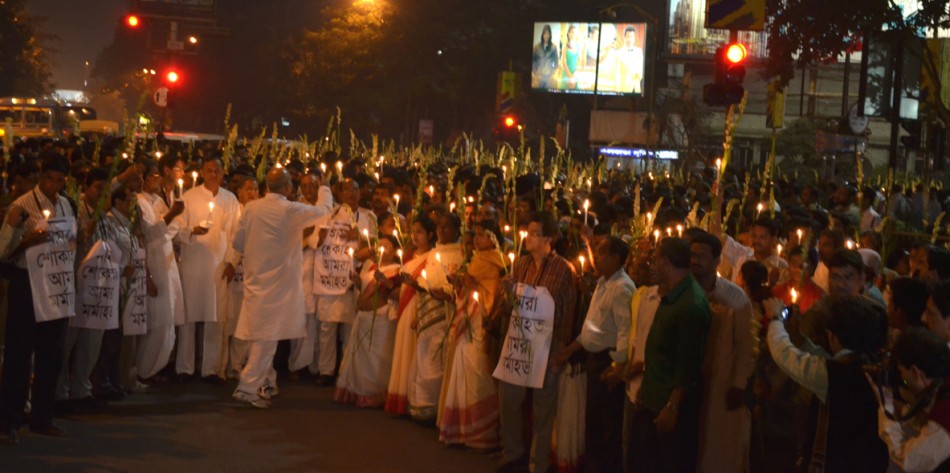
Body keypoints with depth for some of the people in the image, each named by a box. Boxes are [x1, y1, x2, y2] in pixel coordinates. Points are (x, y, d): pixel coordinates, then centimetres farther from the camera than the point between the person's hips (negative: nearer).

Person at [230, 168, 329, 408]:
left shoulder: (251, 208, -1)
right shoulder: (291, 211, -12)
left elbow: (238, 242, 5)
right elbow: (323, 211, 4)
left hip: (255, 278, 6)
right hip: (277, 281, -6)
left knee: (259, 334, 16)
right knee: (267, 336, -4)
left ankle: (267, 382, 29)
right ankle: (248, 387, -8)